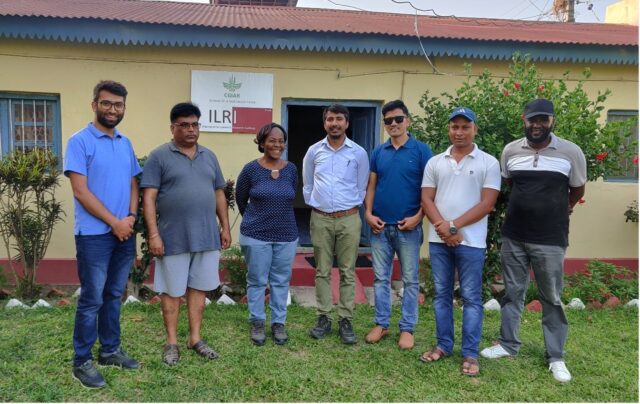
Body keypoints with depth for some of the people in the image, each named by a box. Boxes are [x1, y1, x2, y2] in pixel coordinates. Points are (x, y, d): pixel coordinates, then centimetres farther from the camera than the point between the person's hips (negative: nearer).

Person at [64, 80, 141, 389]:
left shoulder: (126, 143, 12)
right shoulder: (80, 141, -8)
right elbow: (81, 191, -14)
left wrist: (131, 217, -4)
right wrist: (114, 222, -13)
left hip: (125, 234, 6)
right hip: (94, 235, -6)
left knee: (114, 295, 15)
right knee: (92, 299, 1)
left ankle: (110, 350, 28)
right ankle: (82, 361, 15)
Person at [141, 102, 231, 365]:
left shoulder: (209, 156, 11)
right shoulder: (159, 156, -4)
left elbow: (219, 194, 14)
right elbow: (149, 198, -9)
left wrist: (225, 228, 10)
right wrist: (153, 234, -15)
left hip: (207, 236, 4)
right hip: (173, 238, -4)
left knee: (199, 287, 12)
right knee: (172, 290, 7)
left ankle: (195, 338, 25)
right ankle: (172, 342, 21)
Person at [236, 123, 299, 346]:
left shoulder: (291, 169, 1)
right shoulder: (251, 169, -7)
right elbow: (240, 199, 6)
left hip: (286, 236, 3)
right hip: (256, 236, -2)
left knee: (281, 281, 10)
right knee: (257, 281, 7)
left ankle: (278, 323, 24)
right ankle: (257, 323, 22)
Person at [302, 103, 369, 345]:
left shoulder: (358, 153, 0)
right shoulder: (314, 151, 4)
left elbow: (361, 187, 8)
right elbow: (307, 185, 14)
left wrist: (352, 209, 7)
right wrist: (315, 206, 11)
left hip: (348, 219, -1)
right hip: (320, 219, 1)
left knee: (347, 272, 4)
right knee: (322, 271, 8)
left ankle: (346, 320, 13)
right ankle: (323, 318, 18)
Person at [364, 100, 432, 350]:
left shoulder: (421, 150, -2)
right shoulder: (378, 152, 8)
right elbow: (371, 186, 10)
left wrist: (418, 216, -13)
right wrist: (368, 213, -3)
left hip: (408, 227, -3)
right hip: (380, 226, 3)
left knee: (410, 280, 7)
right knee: (381, 278, 10)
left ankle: (407, 328, 19)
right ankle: (381, 324, 23)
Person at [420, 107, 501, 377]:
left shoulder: (489, 163, -1)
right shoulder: (435, 162, 9)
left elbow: (487, 204, -7)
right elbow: (426, 199, 5)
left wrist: (454, 226, -13)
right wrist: (443, 227, -10)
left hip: (471, 241, -3)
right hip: (438, 240, 3)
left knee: (471, 297, 3)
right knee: (441, 294, 11)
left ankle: (470, 354, 12)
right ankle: (443, 345, 24)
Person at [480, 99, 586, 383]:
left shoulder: (571, 152, -6)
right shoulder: (510, 151, 1)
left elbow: (577, 190, 9)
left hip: (550, 239, -2)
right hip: (513, 236, 3)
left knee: (552, 299, 7)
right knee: (512, 292, 14)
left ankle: (556, 357, 20)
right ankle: (508, 344, 28)